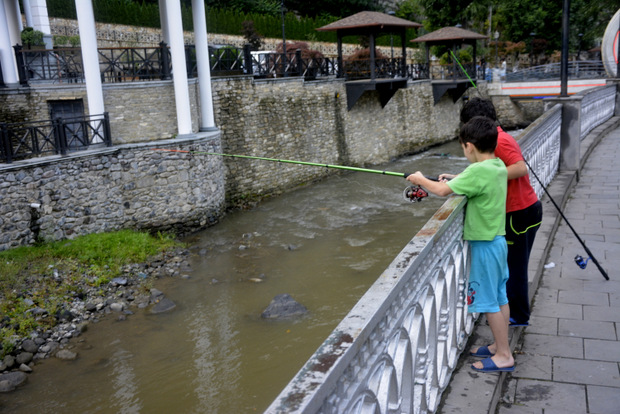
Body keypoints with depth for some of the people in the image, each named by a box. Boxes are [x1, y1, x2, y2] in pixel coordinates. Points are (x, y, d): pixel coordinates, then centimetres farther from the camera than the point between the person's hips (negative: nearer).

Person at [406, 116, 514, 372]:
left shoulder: (478, 171, -23)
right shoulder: (499, 166, 5)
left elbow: (441, 191, -21)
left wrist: (421, 180, -4)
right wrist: (454, 180, 11)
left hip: (484, 244, -9)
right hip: (498, 240, 9)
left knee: (488, 301, 1)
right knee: (500, 297, 17)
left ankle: (504, 356, 11)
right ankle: (500, 346, 30)